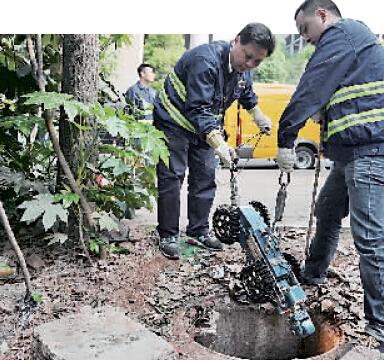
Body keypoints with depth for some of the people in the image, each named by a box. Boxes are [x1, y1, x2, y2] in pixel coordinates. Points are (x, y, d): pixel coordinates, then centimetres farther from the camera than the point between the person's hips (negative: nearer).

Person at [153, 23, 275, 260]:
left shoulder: (243, 69, -5)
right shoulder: (206, 61, -33)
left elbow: (247, 92, 21)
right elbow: (198, 109, -39)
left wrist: (258, 114, 28)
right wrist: (218, 143, -49)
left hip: (204, 126, 8)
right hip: (173, 123, -7)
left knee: (205, 177, 6)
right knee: (172, 177, -8)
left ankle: (198, 231, 17)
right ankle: (168, 236, 2)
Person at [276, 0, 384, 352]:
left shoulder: (341, 33, -5)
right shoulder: (352, 40, 27)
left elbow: (311, 91, -13)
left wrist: (286, 139, -11)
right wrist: (319, 144, 18)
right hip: (355, 151, 11)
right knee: (327, 213, 22)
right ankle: (313, 276, 40)